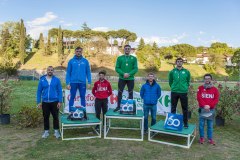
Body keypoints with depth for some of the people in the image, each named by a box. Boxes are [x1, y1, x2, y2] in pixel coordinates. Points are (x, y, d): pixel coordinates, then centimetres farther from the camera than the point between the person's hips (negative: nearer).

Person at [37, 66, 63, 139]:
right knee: (46, 117, 11)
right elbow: (39, 91, 5)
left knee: (55, 117, 5)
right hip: (45, 102, 2)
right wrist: (39, 102, 0)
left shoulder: (57, 80, -1)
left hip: (54, 102, -1)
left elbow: (60, 91, -1)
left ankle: (56, 131, 18)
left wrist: (60, 101, -7)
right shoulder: (42, 80, 3)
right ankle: (46, 131, 24)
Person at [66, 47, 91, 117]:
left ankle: (84, 112, 17)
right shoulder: (71, 61, 2)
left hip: (82, 82, 1)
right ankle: (71, 112, 16)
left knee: (83, 97, 8)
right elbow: (68, 73, 1)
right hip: (73, 82, 0)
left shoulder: (85, 61, 4)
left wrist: (89, 82, -2)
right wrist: (67, 83, -5)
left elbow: (88, 72, 5)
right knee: (72, 97, 7)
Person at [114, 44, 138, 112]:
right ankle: (118, 106, 14)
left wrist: (129, 74, -17)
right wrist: (123, 74, -16)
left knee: (130, 93, 7)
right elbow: (117, 68, -1)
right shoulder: (119, 58, 4)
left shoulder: (134, 58, 4)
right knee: (120, 92, 4)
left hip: (131, 79, 0)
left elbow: (136, 69, -2)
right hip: (122, 78, 0)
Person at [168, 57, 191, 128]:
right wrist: (174, 87, 10)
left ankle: (185, 123, 18)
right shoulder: (172, 72, 1)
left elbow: (188, 81, 10)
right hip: (174, 92, 0)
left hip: (183, 92, 0)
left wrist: (185, 88, 9)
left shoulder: (186, 72, 1)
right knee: (173, 108, 9)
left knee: (185, 108, 6)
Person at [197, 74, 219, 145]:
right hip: (202, 109, 0)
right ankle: (202, 138, 17)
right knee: (201, 124, 4)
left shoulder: (215, 89, 5)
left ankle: (210, 139, 17)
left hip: (211, 110, 1)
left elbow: (216, 99, -1)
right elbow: (199, 98, -6)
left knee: (210, 125, 7)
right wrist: (204, 105, -16)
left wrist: (209, 106, -13)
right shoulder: (200, 88, 2)